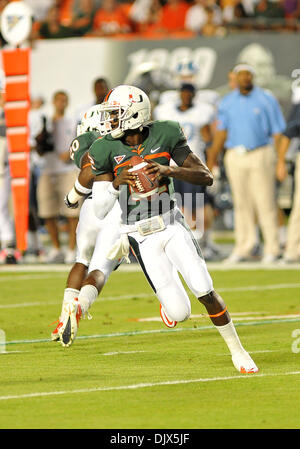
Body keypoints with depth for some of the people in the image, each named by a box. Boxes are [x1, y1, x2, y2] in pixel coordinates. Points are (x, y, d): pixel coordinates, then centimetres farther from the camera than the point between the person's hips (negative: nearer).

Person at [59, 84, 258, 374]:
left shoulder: (165, 136, -4)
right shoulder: (107, 150, -7)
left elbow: (206, 177, -6)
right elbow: (99, 211, -6)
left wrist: (168, 170, -20)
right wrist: (115, 184, -24)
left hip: (171, 224, 1)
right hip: (141, 236, -1)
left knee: (204, 290, -12)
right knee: (179, 313, -9)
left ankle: (237, 350, 8)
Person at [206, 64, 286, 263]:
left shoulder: (266, 99, -1)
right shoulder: (227, 102, 11)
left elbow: (278, 132, -2)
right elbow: (221, 131, 18)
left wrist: (281, 160, -9)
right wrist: (212, 157, 13)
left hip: (260, 155, -4)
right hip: (235, 157, 4)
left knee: (265, 202, -5)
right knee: (242, 204, 6)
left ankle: (272, 248, 1)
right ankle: (244, 247, 11)